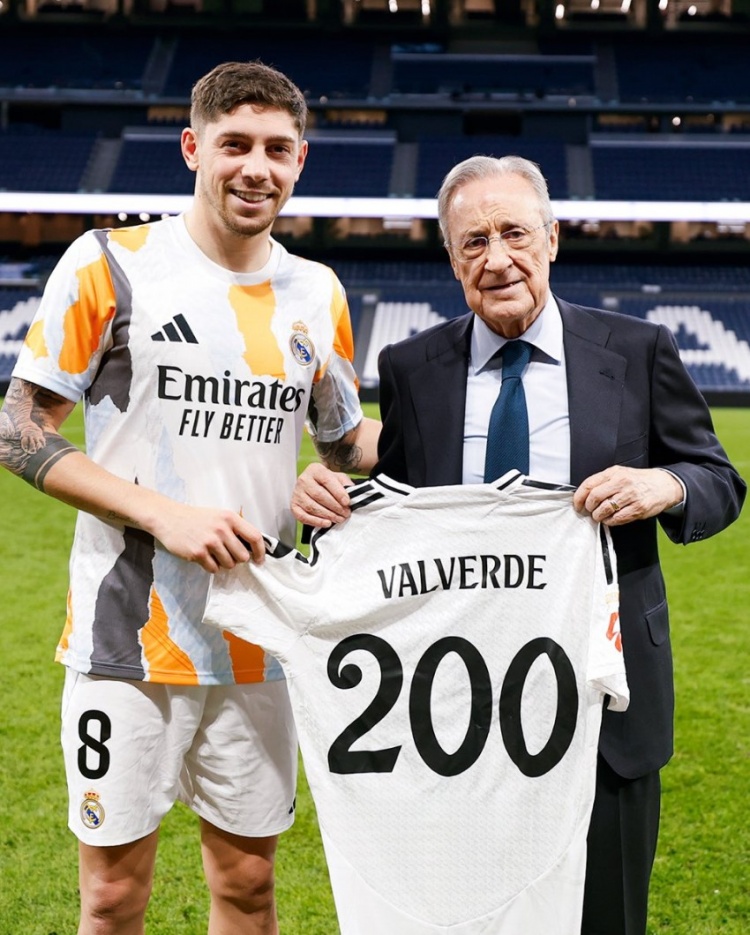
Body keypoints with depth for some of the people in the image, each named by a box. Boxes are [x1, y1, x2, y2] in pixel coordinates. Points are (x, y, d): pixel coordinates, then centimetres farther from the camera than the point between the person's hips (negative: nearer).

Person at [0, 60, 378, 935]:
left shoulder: (318, 294, 8)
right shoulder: (110, 264, -4)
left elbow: (349, 444, 19)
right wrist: (163, 513, -17)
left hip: (259, 641, 4)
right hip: (127, 635, -3)